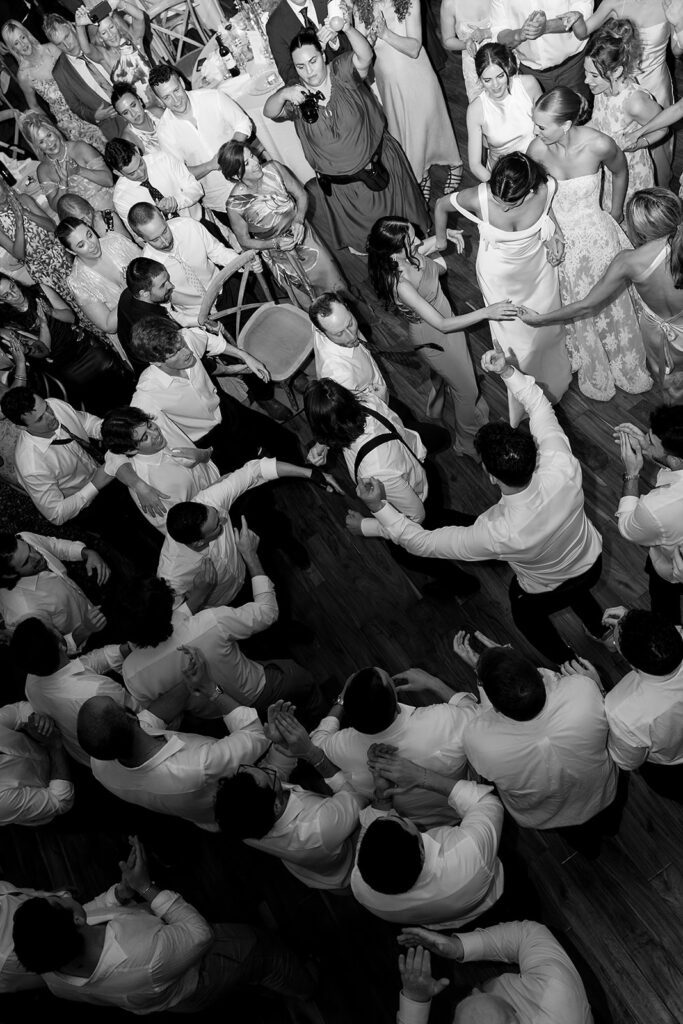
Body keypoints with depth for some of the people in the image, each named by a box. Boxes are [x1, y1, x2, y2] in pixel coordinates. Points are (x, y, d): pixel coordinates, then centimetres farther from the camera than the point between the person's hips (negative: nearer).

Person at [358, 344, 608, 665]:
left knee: (525, 612, 33)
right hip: (592, 564, 4)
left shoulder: (496, 533, -46)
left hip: (547, 592, -3)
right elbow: (540, 407, -22)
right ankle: (598, 625, 65)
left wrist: (378, 507, -30)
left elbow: (422, 542, -33)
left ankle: (567, 664, 55)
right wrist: (509, 371, -31)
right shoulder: (563, 471, -38)